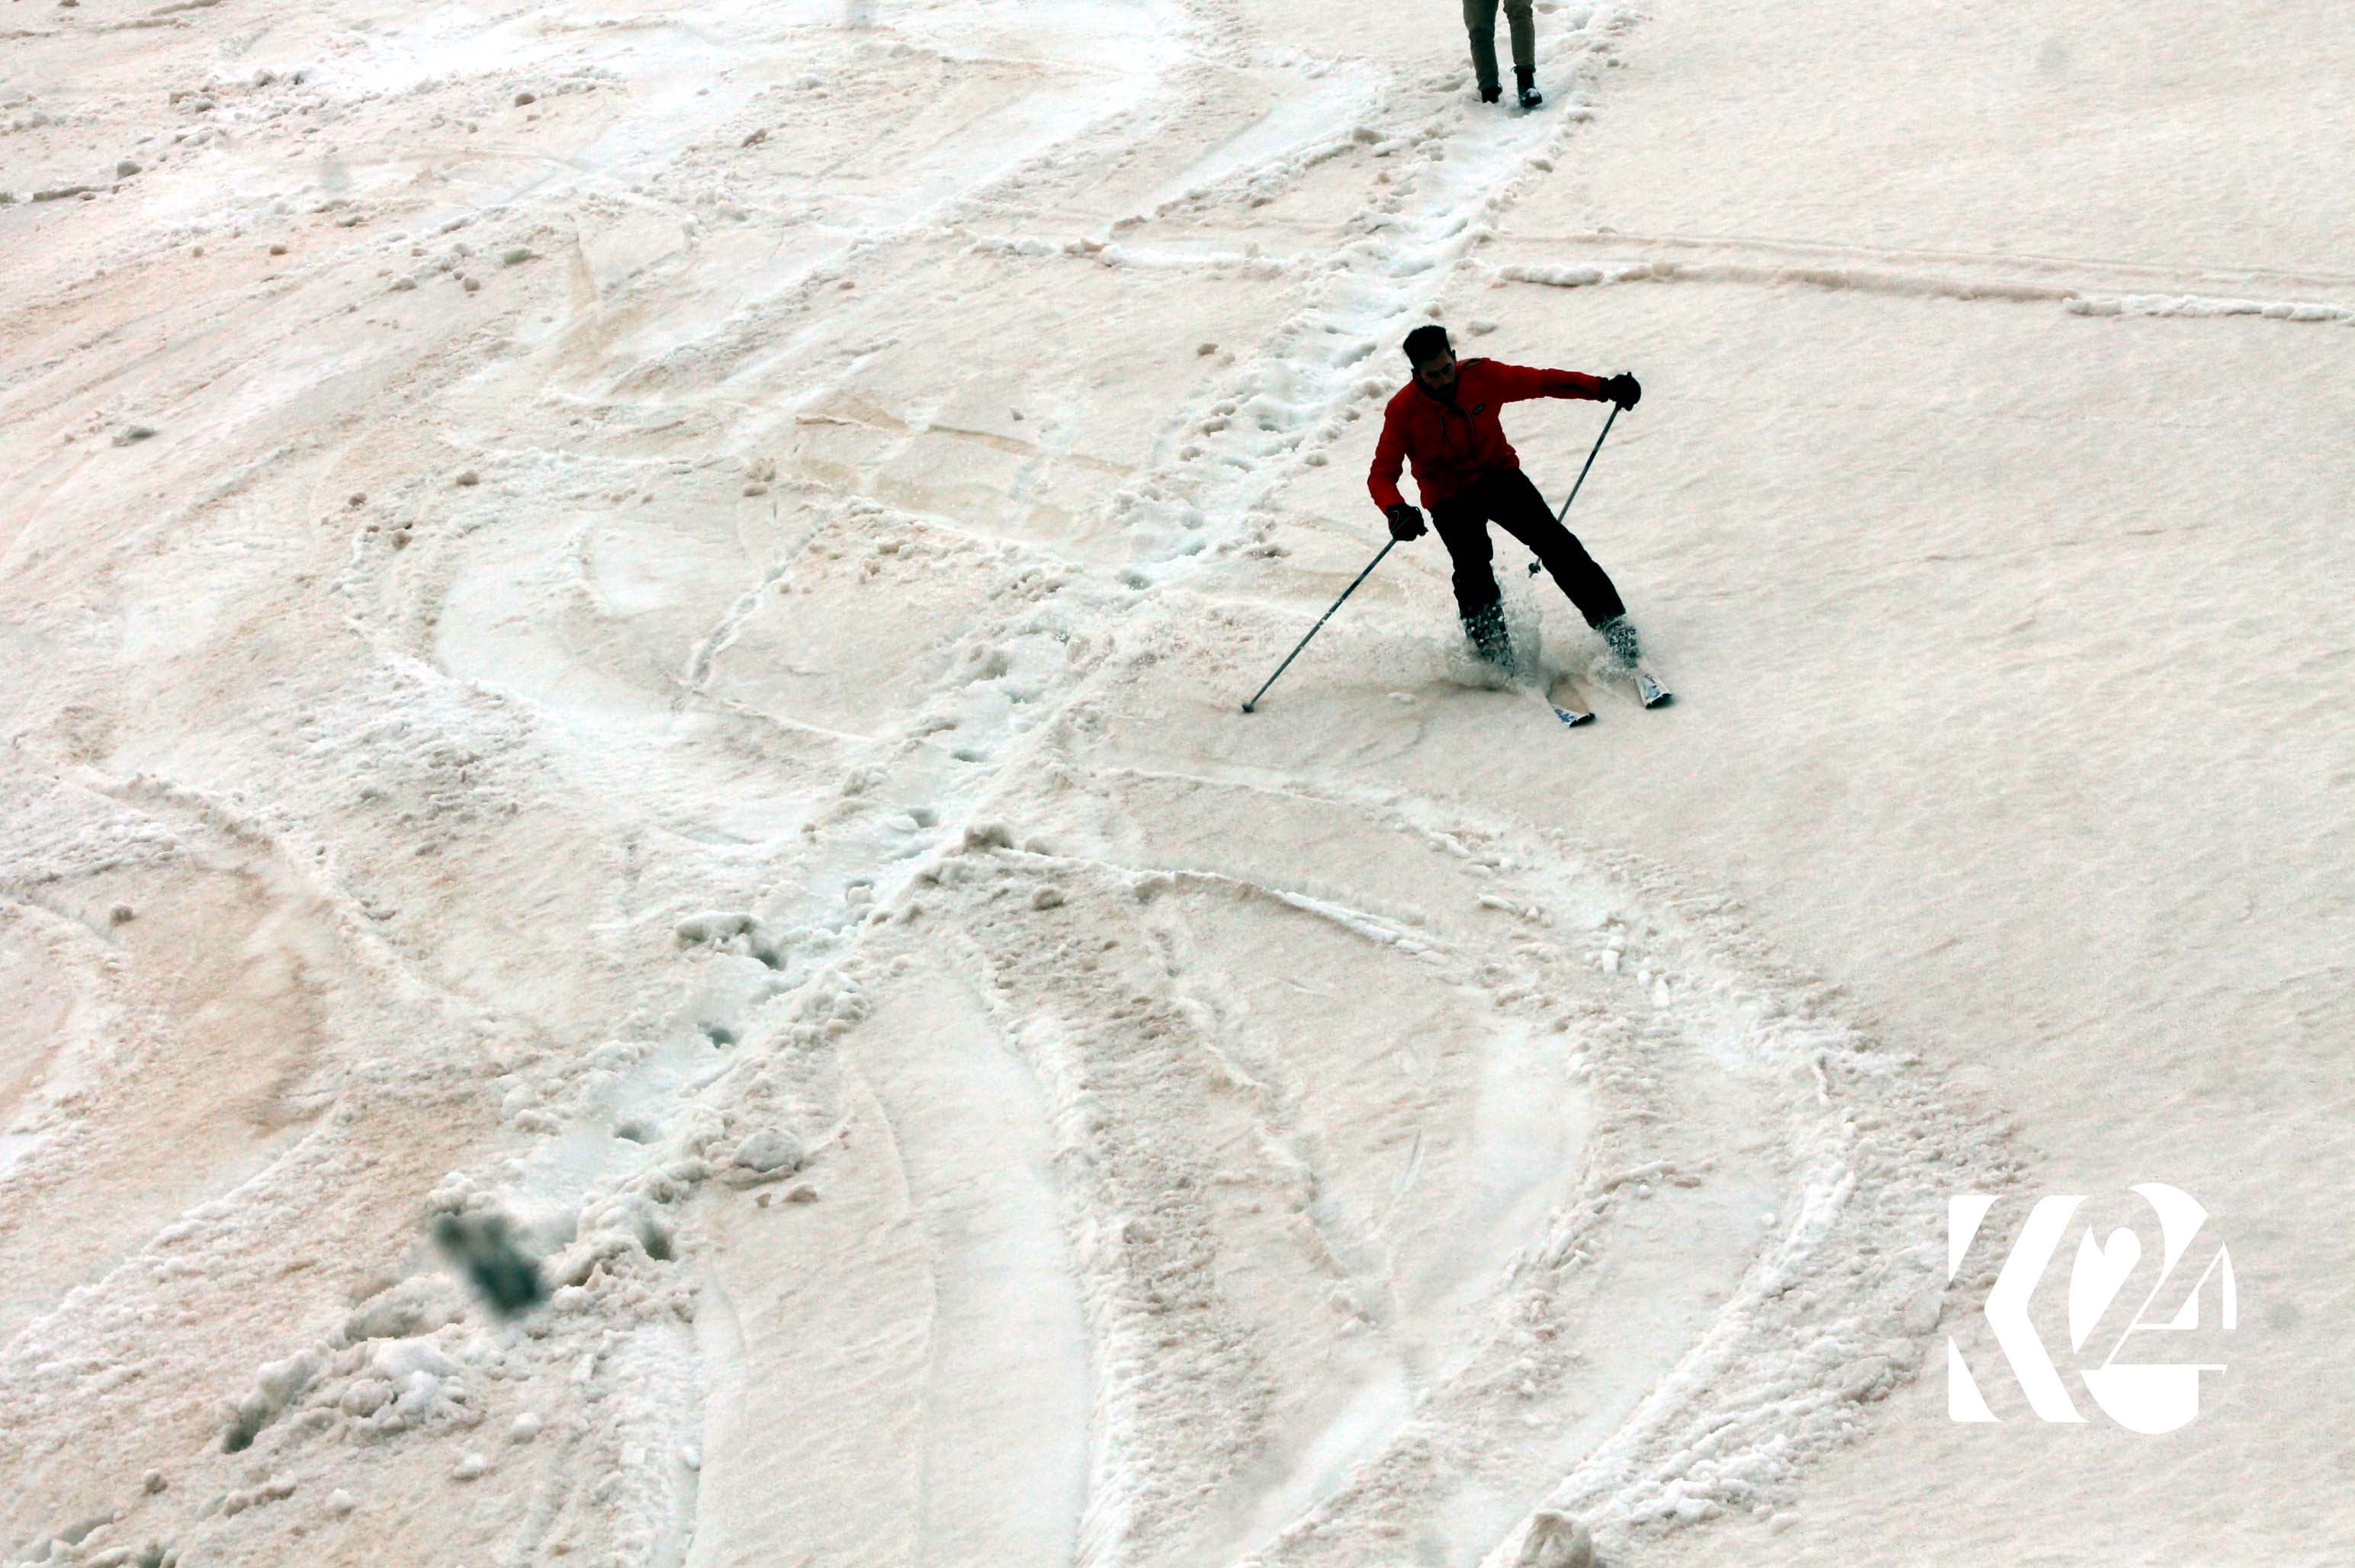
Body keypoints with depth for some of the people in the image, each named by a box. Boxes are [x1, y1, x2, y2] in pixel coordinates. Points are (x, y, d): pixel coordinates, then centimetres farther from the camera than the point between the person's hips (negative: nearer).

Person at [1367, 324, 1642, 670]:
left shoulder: (1482, 376, -12)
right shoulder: (1402, 411, -16)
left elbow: (1542, 382, -2)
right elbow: (1382, 475, -17)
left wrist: (1604, 388, -8)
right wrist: (1397, 511, -38)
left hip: (1499, 475, 2)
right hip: (1449, 496, -2)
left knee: (1554, 543, -12)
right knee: (1473, 571, -23)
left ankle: (1613, 623, -7)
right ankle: (1492, 646, -4)